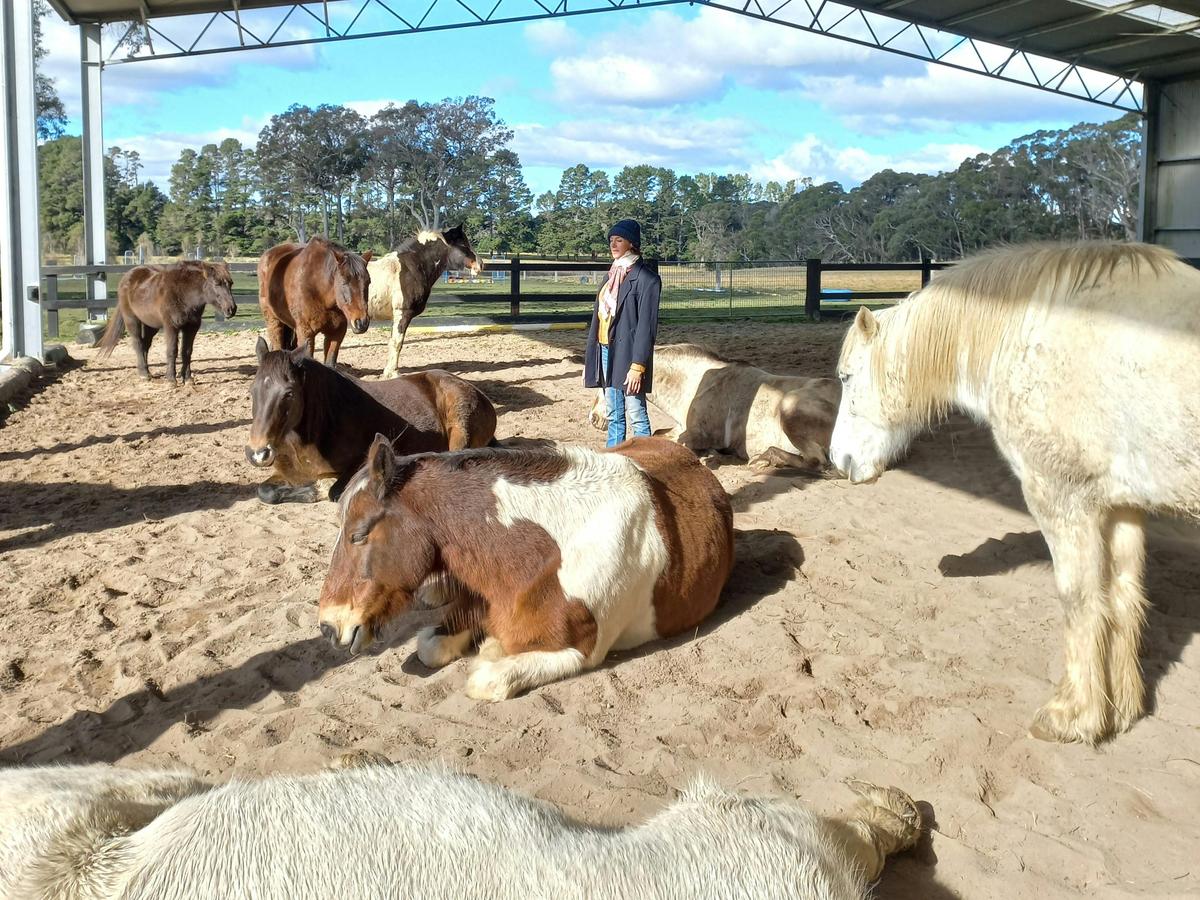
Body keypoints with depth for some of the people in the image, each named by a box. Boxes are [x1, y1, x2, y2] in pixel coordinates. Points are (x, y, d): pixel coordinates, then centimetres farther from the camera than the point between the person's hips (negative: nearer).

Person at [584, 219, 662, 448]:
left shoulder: (646, 278, -11)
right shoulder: (613, 275, 13)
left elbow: (646, 326, -15)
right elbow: (599, 317, 14)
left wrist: (637, 366, -19)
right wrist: (589, 360, 13)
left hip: (627, 354, -8)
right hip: (606, 351, 8)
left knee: (636, 415, -3)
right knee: (613, 416, 13)